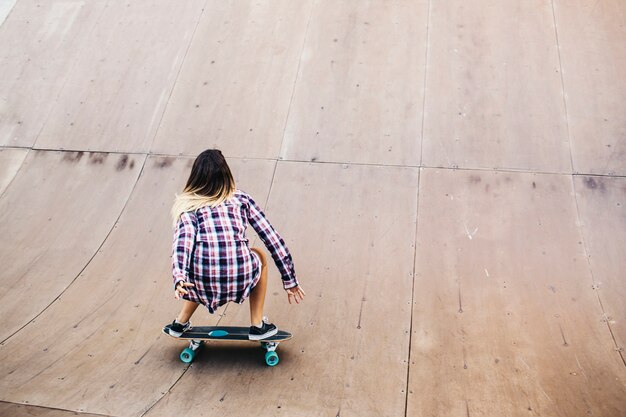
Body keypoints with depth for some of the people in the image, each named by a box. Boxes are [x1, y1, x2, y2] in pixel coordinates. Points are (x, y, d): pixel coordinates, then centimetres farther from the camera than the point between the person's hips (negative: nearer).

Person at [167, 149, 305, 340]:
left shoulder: (187, 206, 15)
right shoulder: (240, 198, 17)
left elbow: (182, 243, -5)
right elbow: (274, 241, 16)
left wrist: (179, 279, -17)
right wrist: (290, 281, 22)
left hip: (202, 283, 1)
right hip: (241, 279, -1)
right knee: (259, 256, 34)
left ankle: (181, 322, 39)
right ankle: (257, 325, 30)